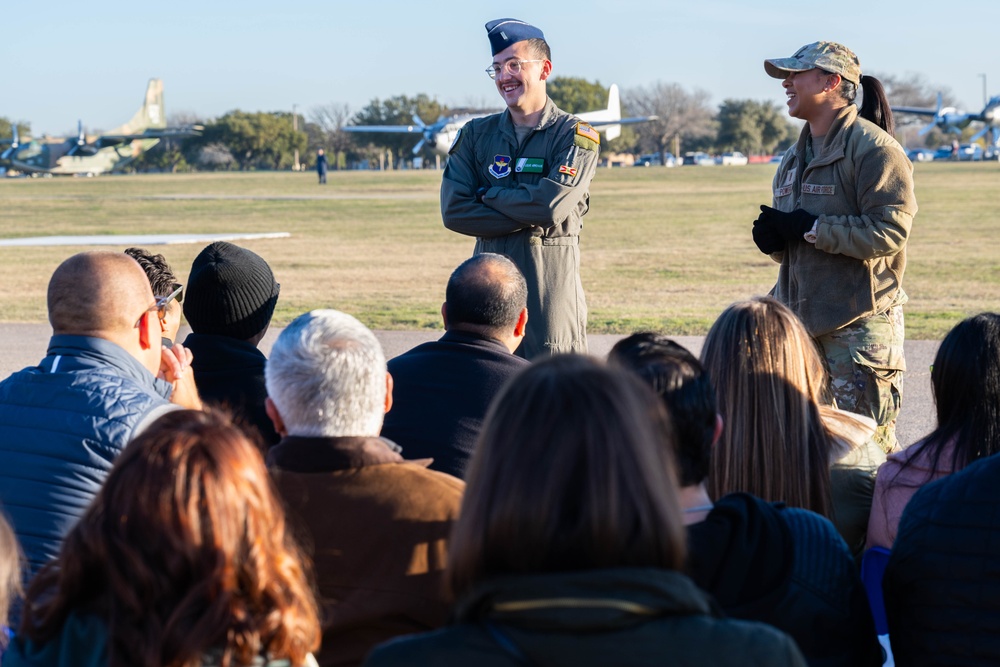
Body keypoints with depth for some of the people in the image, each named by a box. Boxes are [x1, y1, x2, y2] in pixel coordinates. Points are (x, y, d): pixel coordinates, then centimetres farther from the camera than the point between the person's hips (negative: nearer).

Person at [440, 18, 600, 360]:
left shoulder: (575, 136, -1)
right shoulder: (476, 134, 10)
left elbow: (552, 207, -17)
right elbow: (454, 212, -3)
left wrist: (488, 195, -4)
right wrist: (528, 217, -11)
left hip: (552, 286, -4)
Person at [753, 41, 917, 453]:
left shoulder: (874, 148, -9)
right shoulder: (795, 157, 18)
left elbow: (890, 231, -20)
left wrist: (809, 227, -19)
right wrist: (775, 238, 0)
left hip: (860, 323, -8)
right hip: (801, 319, 8)